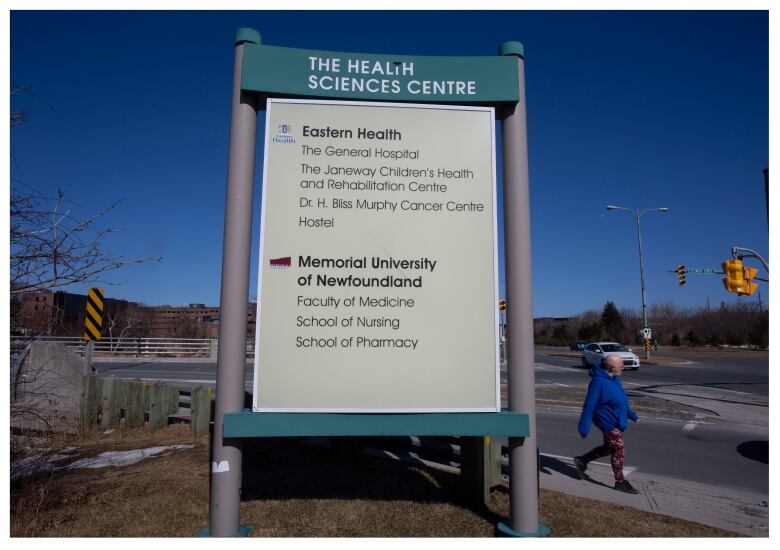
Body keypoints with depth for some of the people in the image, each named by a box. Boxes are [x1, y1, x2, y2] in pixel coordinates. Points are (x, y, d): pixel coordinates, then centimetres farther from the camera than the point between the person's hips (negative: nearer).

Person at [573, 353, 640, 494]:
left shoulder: (613, 378, 6)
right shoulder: (599, 382, -25)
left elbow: (620, 399, 21)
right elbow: (589, 406, -25)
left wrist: (632, 415, 26)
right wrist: (584, 427, -24)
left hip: (616, 422, 10)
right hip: (609, 423, -10)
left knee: (608, 448, 19)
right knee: (619, 452, 2)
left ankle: (582, 460, 29)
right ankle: (620, 482, 19)